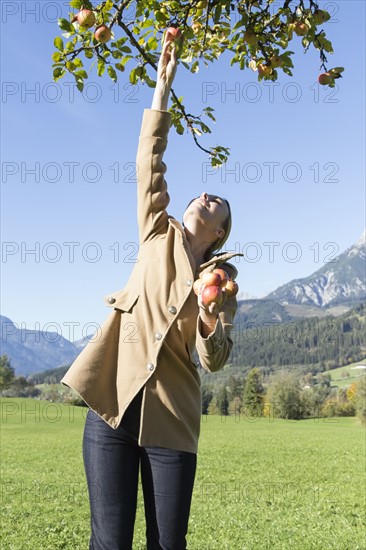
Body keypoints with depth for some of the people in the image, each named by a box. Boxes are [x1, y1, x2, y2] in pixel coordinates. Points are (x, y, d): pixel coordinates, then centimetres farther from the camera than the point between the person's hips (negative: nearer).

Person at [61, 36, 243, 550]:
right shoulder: (159, 235, 11)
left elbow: (215, 360, 2)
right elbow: (150, 165, 5)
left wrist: (210, 324, -21)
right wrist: (163, 84, 3)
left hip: (172, 416, 0)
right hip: (114, 400, 0)